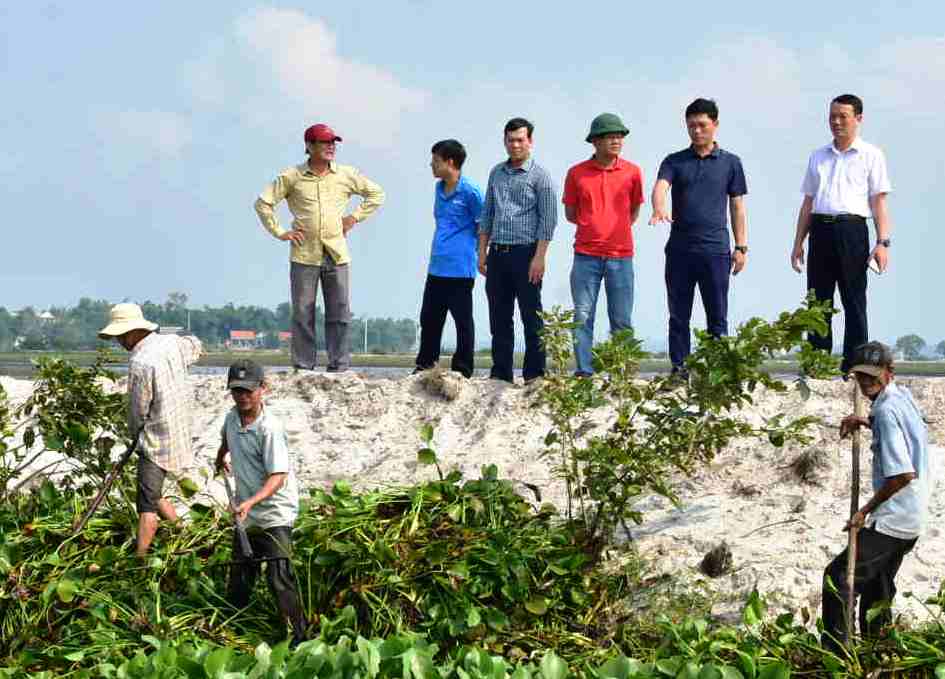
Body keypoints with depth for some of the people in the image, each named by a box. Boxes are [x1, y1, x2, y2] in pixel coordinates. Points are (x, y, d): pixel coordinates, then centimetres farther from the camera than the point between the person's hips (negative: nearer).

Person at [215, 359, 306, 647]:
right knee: (239, 579, 16)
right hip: (246, 514, 7)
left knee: (280, 578, -14)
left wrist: (251, 501, -39)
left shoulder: (270, 428, -22)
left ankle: (299, 636, -8)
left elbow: (278, 476, -26)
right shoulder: (232, 418, 1)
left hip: (275, 515, -7)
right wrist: (220, 459, 45)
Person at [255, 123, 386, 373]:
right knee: (303, 313, 0)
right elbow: (263, 202, 7)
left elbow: (376, 193, 19)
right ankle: (303, 369, 5)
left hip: (337, 255, 2)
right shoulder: (292, 177, 2)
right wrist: (279, 232, 2)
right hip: (304, 256, -2)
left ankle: (339, 368, 6)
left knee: (340, 314, 0)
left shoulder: (346, 175, 8)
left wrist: (355, 216, 10)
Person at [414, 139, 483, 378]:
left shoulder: (469, 192, -12)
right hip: (436, 267, 8)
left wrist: (481, 253, -2)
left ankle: (462, 369, 6)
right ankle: (425, 365, 21)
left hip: (459, 269, -8)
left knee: (463, 320, 1)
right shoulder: (439, 188, 13)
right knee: (429, 318, 12)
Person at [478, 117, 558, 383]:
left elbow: (548, 219, -8)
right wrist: (483, 251, 11)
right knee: (499, 317, 7)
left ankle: (534, 374, 3)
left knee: (531, 317, -1)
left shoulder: (539, 176, -2)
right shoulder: (496, 173, 14)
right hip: (497, 253, 5)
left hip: (525, 252, -5)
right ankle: (501, 373, 13)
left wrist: (539, 257, -15)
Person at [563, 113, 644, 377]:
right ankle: (584, 373, 4)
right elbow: (570, 214, 11)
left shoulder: (632, 172, 4)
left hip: (621, 257, 0)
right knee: (583, 317, 0)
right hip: (586, 256, 0)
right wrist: (594, 225, 6)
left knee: (622, 321, 3)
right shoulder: (576, 173, 2)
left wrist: (616, 227, 9)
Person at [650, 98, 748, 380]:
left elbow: (737, 206, 9)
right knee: (679, 316, 4)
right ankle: (679, 370, 10)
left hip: (716, 250, -1)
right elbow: (660, 187, -10)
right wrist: (659, 209, -33)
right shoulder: (674, 161, 8)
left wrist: (741, 247, 3)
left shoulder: (730, 163, 8)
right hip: (680, 248, 1)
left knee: (717, 317, 1)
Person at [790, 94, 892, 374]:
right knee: (818, 302, 4)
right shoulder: (818, 156, 17)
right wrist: (798, 243, 13)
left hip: (852, 230, -4)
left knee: (854, 302, -2)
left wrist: (882, 242, -11)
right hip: (820, 230, 4)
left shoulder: (871, 156, 5)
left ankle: (853, 368, 0)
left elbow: (878, 202, -1)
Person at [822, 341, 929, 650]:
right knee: (877, 589, 19)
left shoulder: (886, 411, -19)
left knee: (838, 578, -10)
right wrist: (865, 422, 17)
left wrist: (866, 510, -16)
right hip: (912, 520, 10)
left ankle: (834, 653, -11)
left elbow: (903, 474, -26)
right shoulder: (903, 395, 8)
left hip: (891, 521, -10)